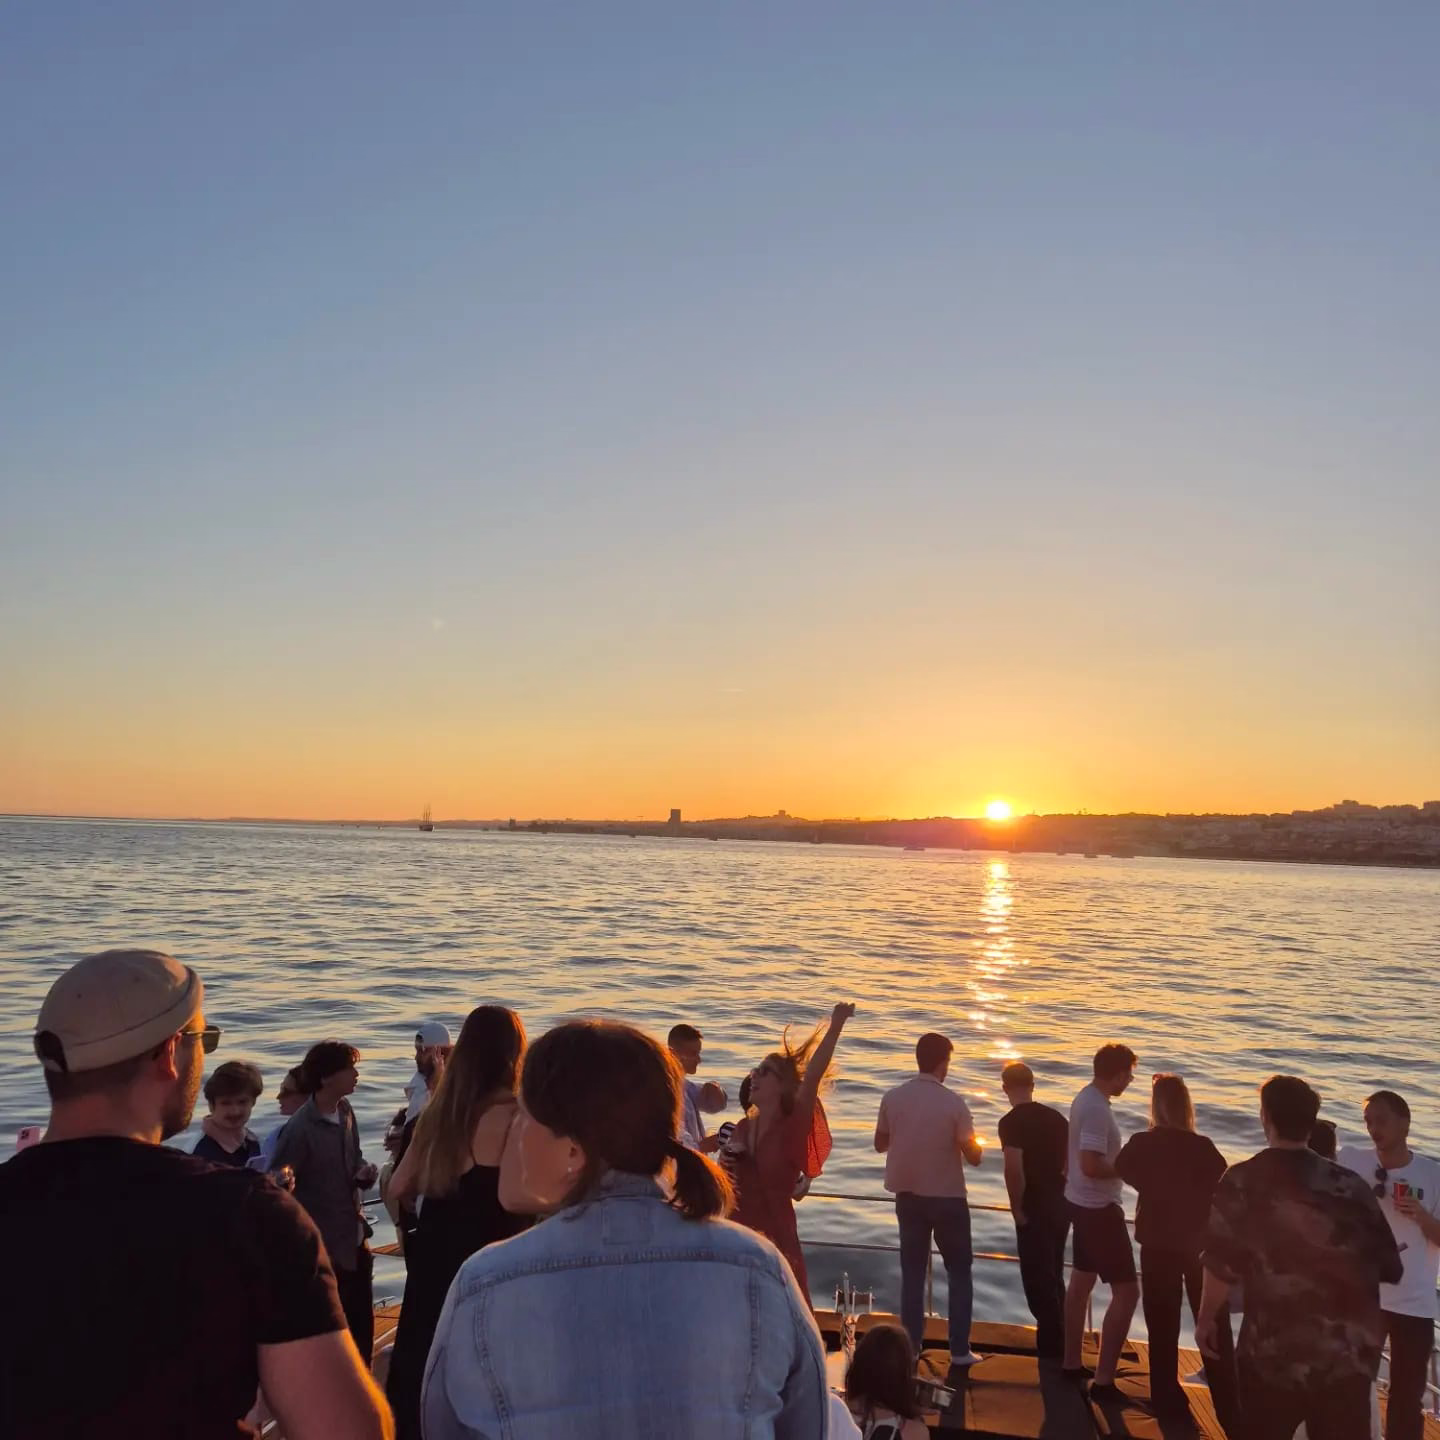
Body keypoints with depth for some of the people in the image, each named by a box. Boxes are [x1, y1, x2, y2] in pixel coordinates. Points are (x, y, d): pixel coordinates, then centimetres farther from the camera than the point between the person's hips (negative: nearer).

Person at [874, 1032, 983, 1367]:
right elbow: (973, 1156, -11)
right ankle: (959, 1349, 15)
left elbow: (880, 1144, 5)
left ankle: (910, 1345, 18)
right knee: (959, 1272, 14)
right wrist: (971, 1141, 10)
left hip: (908, 1196, 3)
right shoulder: (953, 1103, -16)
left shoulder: (893, 1098, -7)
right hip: (948, 1198, -3)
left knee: (912, 1271, 15)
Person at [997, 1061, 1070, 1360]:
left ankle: (1051, 1345, 10)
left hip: (1034, 1209, -7)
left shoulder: (1011, 1122, -15)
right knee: (1053, 1276, 20)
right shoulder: (1057, 1117, 7)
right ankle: (1057, 1340, 29)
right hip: (1060, 1206, 7)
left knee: (1037, 1278, 5)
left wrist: (1017, 1209, -13)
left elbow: (1014, 1169, -24)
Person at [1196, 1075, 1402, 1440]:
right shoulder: (1351, 1185, -2)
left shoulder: (1243, 1181, -9)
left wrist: (1206, 1320, 6)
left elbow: (1221, 1266, -9)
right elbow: (1390, 1269, 3)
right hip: (1349, 1355, 2)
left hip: (1274, 1352, -2)